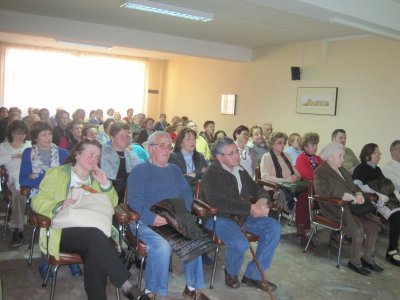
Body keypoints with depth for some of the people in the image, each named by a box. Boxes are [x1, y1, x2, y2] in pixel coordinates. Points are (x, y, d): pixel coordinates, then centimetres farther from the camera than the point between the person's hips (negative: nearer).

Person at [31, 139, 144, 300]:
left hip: (91, 232, 4)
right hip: (64, 231, -4)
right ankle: (126, 285, -32)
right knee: (94, 235, -35)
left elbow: (112, 203, 17)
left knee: (95, 253, -33)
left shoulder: (95, 178, 21)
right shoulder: (56, 173, 7)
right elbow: (38, 202, 0)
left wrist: (105, 183, 0)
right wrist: (60, 205, -20)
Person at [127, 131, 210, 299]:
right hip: (146, 222, -4)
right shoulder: (139, 171, 2)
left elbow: (187, 193, 14)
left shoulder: (174, 170, 20)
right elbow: (134, 200, -10)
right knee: (162, 246, -32)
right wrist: (152, 218, -24)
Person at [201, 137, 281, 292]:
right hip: (219, 217, -8)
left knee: (274, 227, -7)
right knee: (240, 243, -32)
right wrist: (250, 208, -28)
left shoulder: (240, 170, 11)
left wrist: (262, 199, -6)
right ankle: (231, 273, 5)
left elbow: (257, 188, 20)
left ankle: (253, 275, 1)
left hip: (242, 215, 8)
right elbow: (217, 201, -27)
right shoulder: (212, 173, -13)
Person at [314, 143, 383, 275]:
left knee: (374, 223, -11)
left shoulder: (342, 170, 21)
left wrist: (359, 195, -3)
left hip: (350, 205, 8)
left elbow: (354, 186, 20)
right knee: (359, 227, -25)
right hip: (335, 209, -8)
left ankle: (367, 257, 2)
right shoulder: (320, 173, -7)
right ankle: (354, 261, -7)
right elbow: (330, 191, -21)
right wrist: (352, 198, -18)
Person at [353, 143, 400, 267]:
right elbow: (359, 187, -12)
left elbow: (389, 185, 24)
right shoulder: (360, 169, 1)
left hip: (389, 198, 7)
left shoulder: (377, 169, 26)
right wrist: (380, 196, -19)